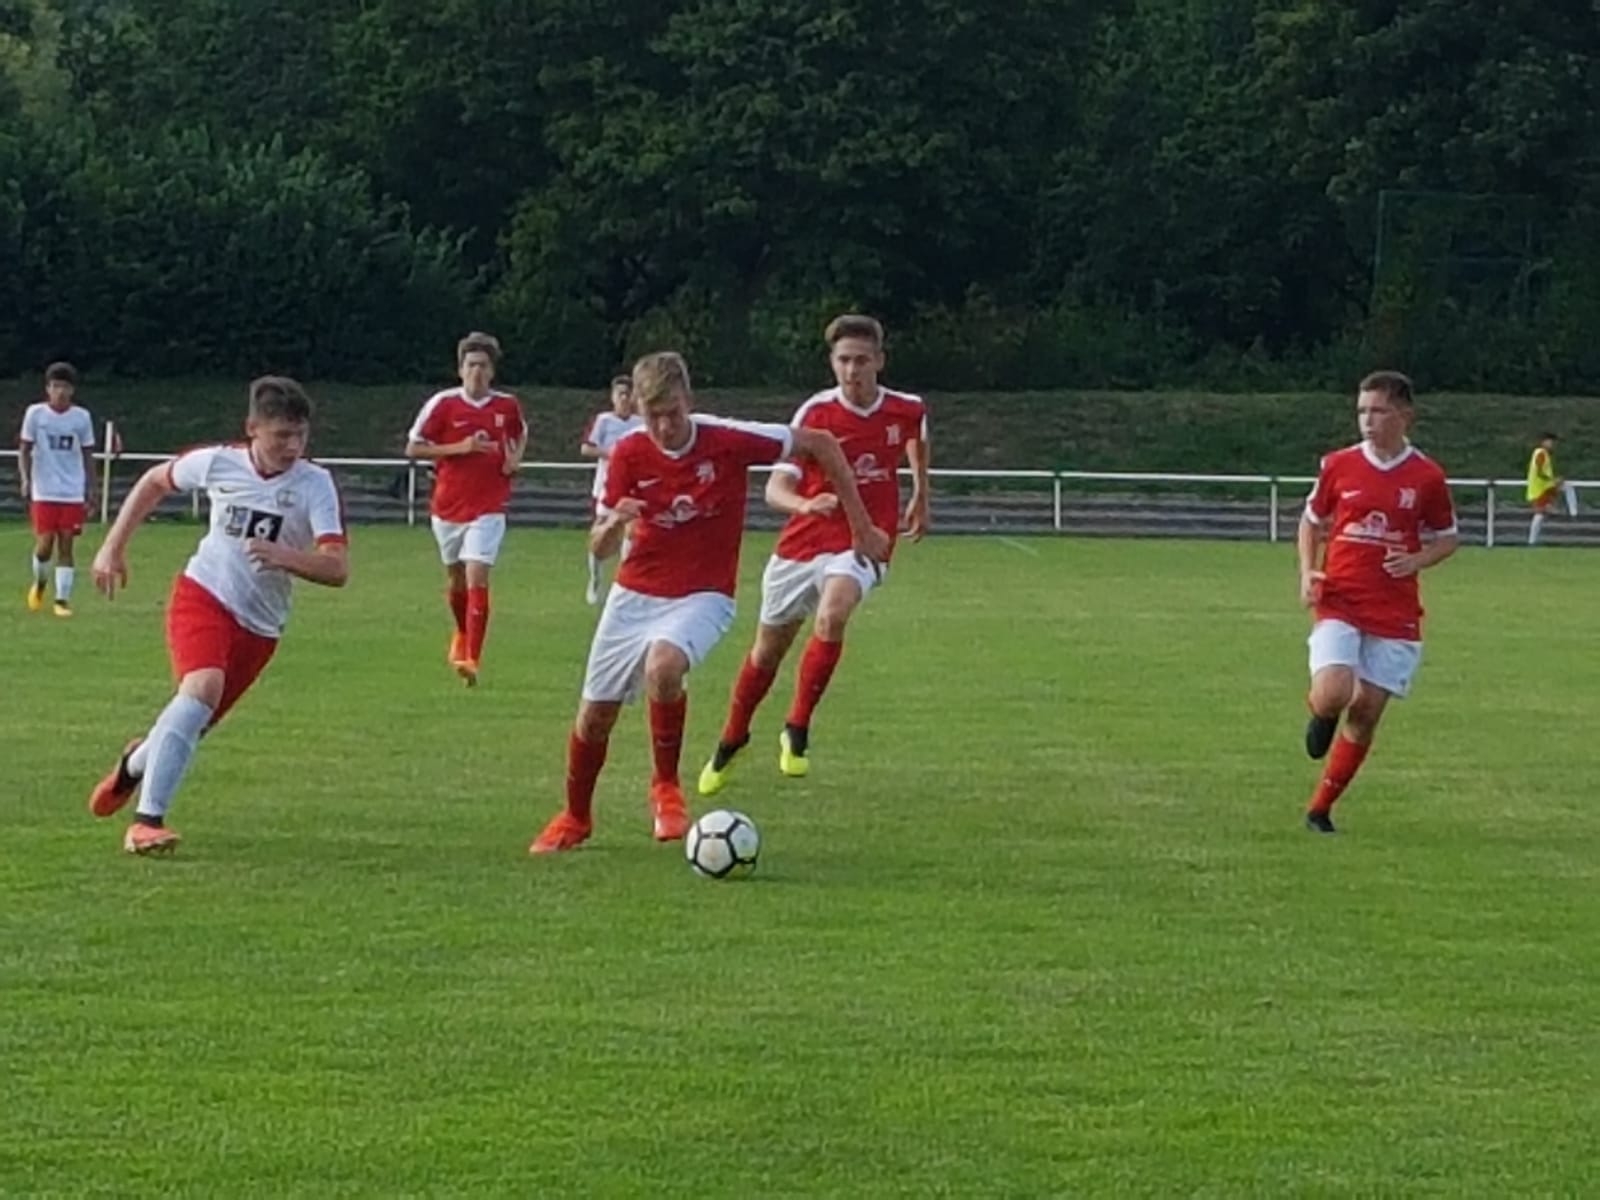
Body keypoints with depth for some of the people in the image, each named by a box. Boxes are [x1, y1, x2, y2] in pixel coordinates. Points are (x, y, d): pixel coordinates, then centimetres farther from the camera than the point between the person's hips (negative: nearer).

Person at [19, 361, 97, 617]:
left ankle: (63, 600, 1)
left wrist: (90, 488, 5)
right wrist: (26, 478, -11)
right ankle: (39, 582, 23)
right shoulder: (35, 413, 0)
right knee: (45, 545, -6)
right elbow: (24, 450, 3)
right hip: (44, 492, -1)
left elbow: (87, 454, 10)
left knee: (66, 544, -3)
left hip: (73, 493, 1)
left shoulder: (82, 417, 3)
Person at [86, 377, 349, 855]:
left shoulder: (316, 484, -13)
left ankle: (138, 761, 44)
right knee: (203, 688, -29)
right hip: (203, 595, -2)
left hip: (259, 626, 2)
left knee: (196, 719, 6)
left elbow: (337, 569, -22)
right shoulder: (218, 462, -8)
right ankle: (147, 821, -25)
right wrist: (113, 547, 11)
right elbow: (154, 482, 13)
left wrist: (285, 556, -40)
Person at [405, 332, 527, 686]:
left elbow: (520, 435, 21)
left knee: (476, 577, -15)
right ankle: (462, 634, 44)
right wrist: (459, 448, -17)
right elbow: (413, 448, -6)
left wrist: (515, 459, -1)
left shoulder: (508, 405, -1)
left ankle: (472, 658, -19)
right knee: (455, 576, 16)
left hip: (488, 507, -1)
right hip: (448, 506, 1)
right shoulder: (443, 404, -7)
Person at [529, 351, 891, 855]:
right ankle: (575, 818, 34)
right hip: (635, 593, 4)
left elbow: (821, 444, -6)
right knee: (595, 714, 6)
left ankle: (666, 788, -12)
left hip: (701, 596, -3)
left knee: (663, 666, -35)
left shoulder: (728, 440, -16)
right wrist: (614, 522, -26)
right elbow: (599, 548, -1)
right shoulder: (629, 454, -8)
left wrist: (861, 526, -5)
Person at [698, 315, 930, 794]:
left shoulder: (907, 410, -5)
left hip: (861, 543, -1)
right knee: (769, 647, 13)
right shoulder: (816, 412, -13)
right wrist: (804, 504, -41)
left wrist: (920, 498, 29)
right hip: (802, 542, 1)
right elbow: (776, 487, -20)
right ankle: (731, 742, 38)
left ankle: (797, 731, -19)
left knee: (831, 616, -32)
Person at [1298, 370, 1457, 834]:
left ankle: (1321, 808, 15)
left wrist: (1416, 561, -10)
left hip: (1395, 615, 1)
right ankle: (1320, 714, 17)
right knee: (1333, 694, -22)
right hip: (1339, 603, -1)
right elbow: (1312, 521, 15)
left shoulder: (1426, 477, 0)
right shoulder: (1339, 465, 1)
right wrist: (1308, 573, -1)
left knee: (1367, 711, 1)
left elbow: (1446, 539, 11)